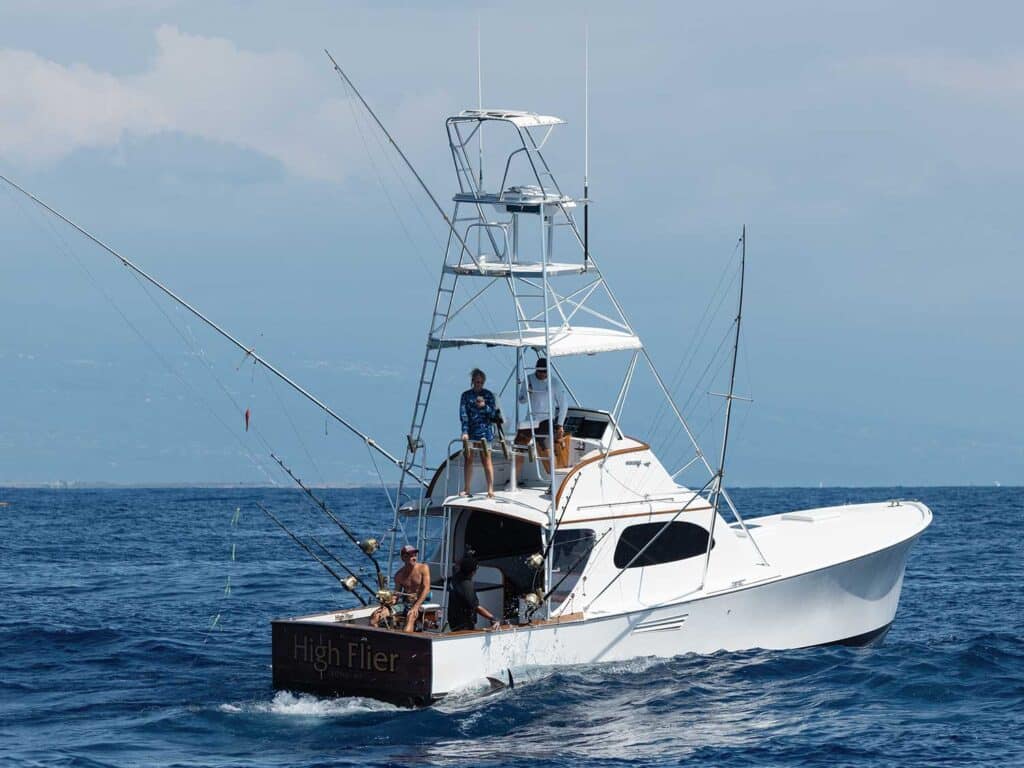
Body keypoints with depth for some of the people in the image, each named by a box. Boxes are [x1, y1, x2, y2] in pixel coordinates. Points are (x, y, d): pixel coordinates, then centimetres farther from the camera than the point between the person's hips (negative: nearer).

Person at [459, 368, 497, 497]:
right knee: (468, 459, 5)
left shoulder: (488, 395, 4)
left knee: (486, 459, -7)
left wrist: (485, 406, -19)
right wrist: (465, 431, -13)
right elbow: (463, 414, -2)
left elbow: (493, 414, 0)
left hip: (484, 430, -2)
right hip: (469, 430, 2)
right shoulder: (466, 395, 5)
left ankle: (490, 489, -8)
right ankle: (467, 489, 13)